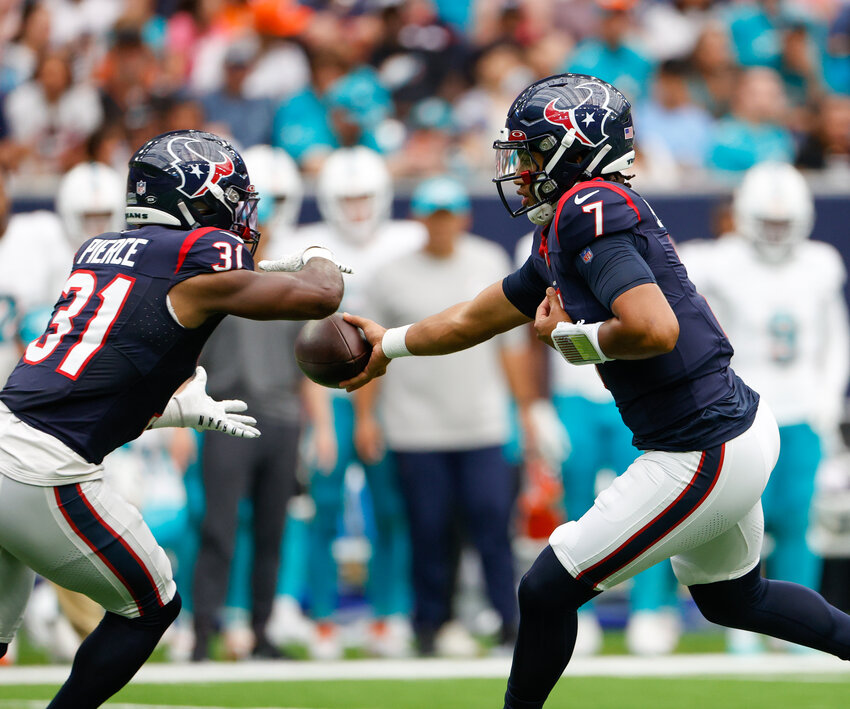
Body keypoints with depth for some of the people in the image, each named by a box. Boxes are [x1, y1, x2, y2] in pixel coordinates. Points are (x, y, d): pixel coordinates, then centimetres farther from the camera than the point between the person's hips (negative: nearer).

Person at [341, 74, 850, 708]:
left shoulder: (590, 210, -18)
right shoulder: (560, 237, 12)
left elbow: (655, 329, -32)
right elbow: (474, 320, 27)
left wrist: (573, 336, -15)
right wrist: (390, 345, 40)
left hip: (704, 458, -10)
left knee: (548, 592, -1)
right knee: (731, 598, 31)